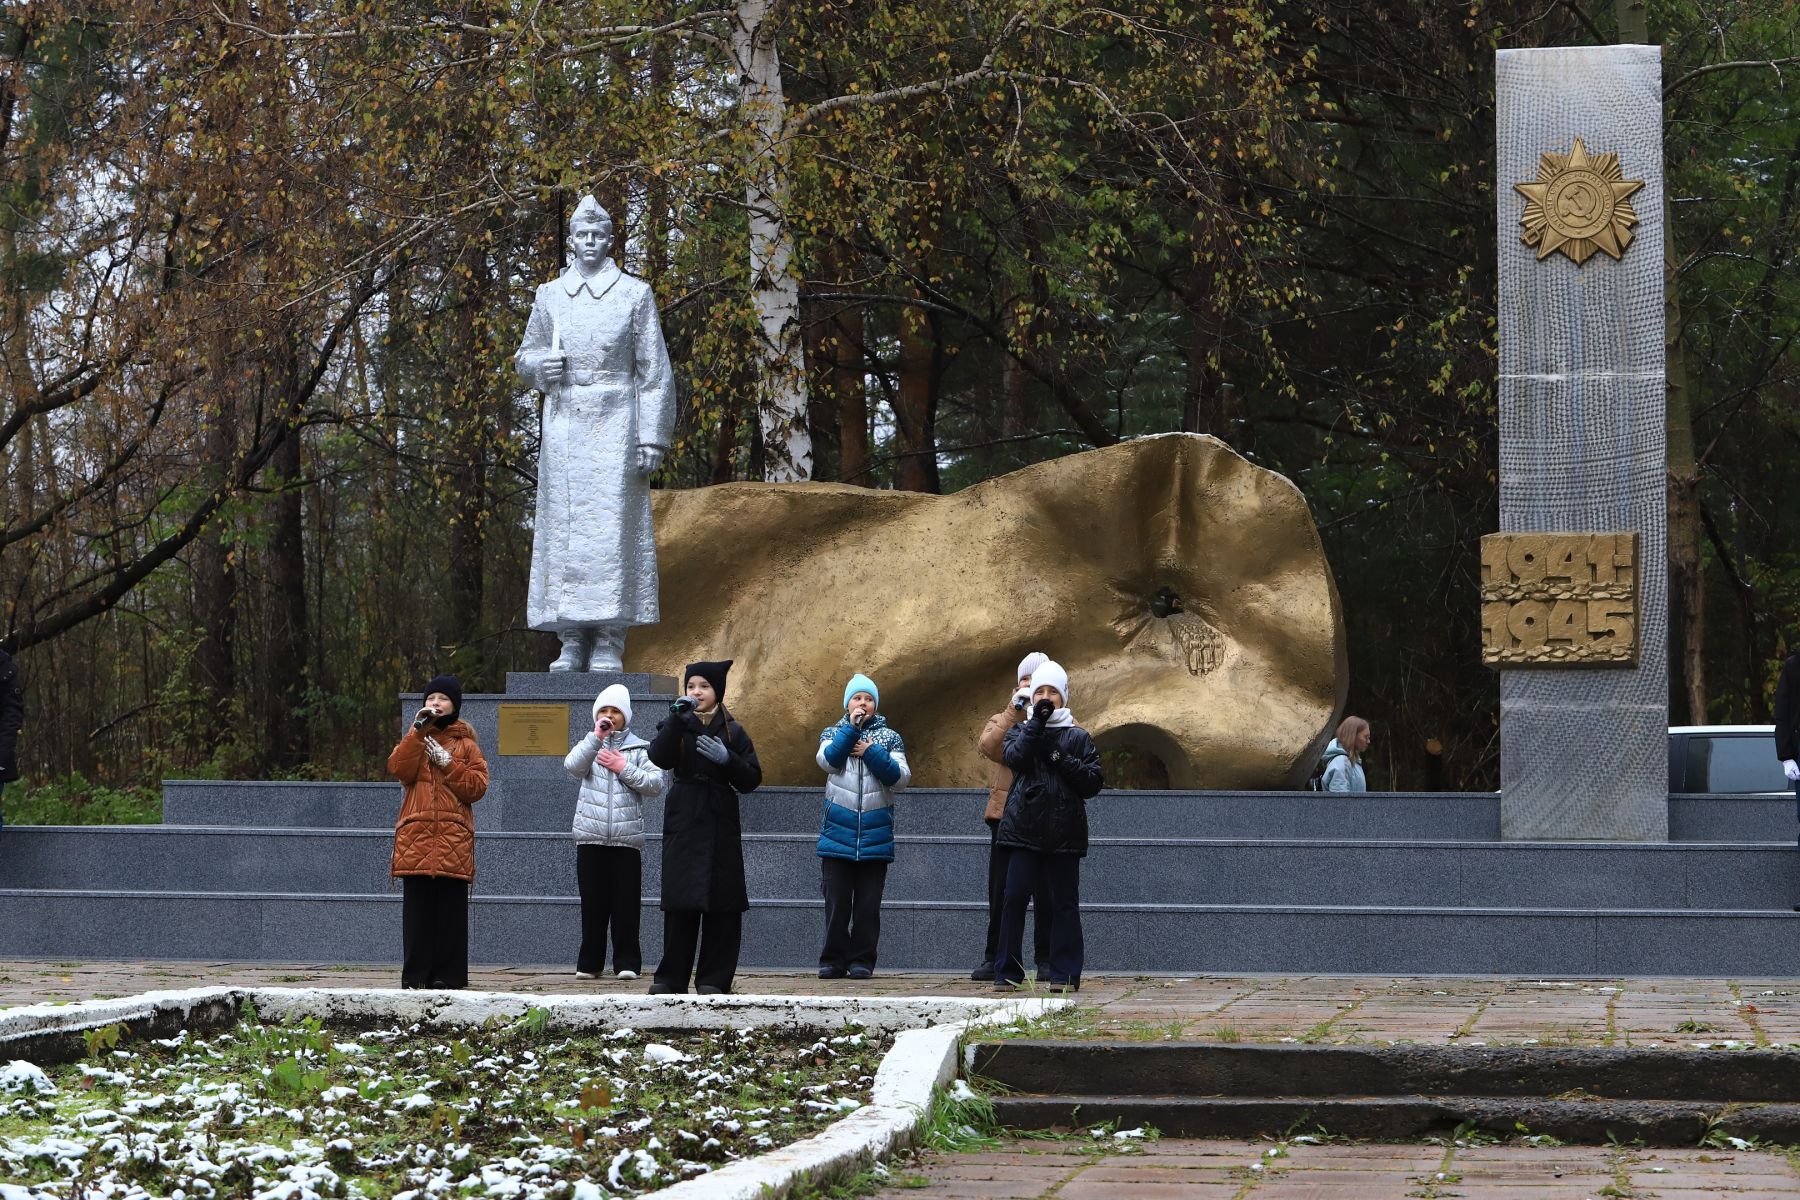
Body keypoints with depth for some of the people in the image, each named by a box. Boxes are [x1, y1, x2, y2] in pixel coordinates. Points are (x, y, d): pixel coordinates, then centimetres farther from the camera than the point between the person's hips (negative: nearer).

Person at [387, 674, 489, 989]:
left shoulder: (466, 745, 13)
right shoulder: (415, 739, 18)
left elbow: (476, 786, -1)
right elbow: (399, 770, -3)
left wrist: (446, 761, -7)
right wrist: (418, 730, -7)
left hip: (453, 841, -1)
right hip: (416, 839, 1)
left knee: (451, 911, -3)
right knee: (417, 909, -2)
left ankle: (449, 974, 0)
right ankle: (416, 974, 1)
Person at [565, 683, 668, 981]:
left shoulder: (640, 749, 10)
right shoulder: (589, 745, 13)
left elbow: (657, 784, -2)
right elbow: (572, 766, -8)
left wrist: (624, 769, -6)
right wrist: (596, 737, -14)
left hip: (627, 839, -1)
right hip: (590, 838, 1)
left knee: (626, 904, -2)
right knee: (593, 903, 2)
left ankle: (627, 963, 3)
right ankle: (589, 963, 8)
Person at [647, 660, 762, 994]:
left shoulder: (732, 732, 7)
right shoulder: (677, 725, 7)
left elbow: (751, 779, 1)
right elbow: (659, 757, -12)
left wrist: (727, 759, -15)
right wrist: (677, 718, -19)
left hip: (720, 822, 0)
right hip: (683, 820, 0)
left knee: (722, 903, -4)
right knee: (681, 900, -3)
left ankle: (713, 977, 1)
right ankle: (672, 977, 4)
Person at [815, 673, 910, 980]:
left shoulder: (889, 737, 12)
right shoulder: (834, 733, 12)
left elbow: (900, 777, -2)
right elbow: (827, 760, -10)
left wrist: (870, 751, -7)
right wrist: (852, 728, -10)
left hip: (875, 834, 0)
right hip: (838, 832, 0)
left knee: (868, 903, 0)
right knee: (837, 902, -3)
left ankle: (862, 960, 5)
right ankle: (833, 960, 3)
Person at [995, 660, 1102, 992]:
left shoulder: (1078, 737, 12)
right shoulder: (1020, 731, 14)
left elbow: (1094, 782, 3)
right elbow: (1015, 756, -9)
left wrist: (1064, 761, -10)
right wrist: (1037, 722, -13)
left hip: (1065, 830, 0)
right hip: (1024, 826, 0)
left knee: (1065, 902, 1)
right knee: (1015, 897, -7)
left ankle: (1065, 974, 5)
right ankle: (1007, 972, -3)